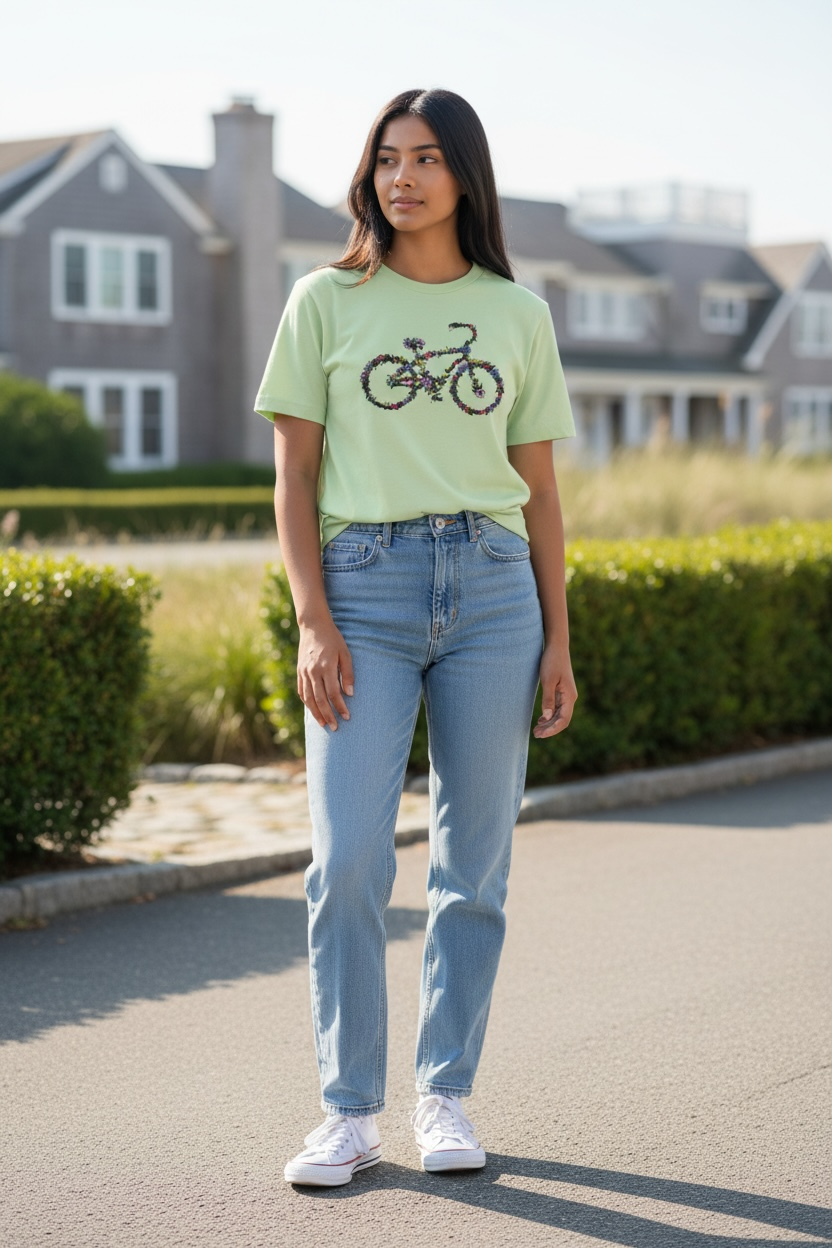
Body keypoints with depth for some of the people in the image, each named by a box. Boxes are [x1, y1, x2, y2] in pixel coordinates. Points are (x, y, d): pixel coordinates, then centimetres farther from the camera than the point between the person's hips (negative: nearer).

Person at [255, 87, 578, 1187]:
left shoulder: (518, 314, 11)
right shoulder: (326, 303, 6)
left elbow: (540, 487, 13)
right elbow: (295, 477, 4)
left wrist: (558, 638, 8)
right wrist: (312, 623, -7)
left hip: (492, 587, 2)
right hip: (364, 584, -2)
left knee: (475, 865, 4)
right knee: (348, 861, -9)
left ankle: (446, 1098, 16)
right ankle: (350, 1115, 1)